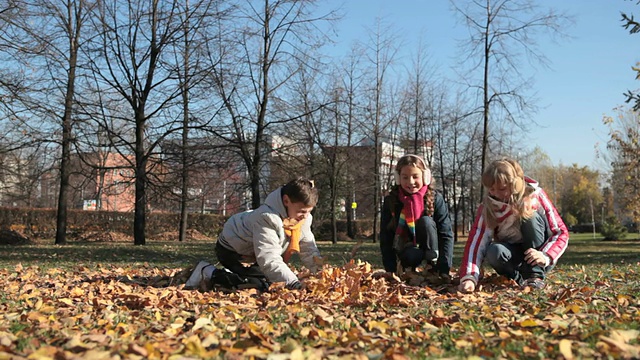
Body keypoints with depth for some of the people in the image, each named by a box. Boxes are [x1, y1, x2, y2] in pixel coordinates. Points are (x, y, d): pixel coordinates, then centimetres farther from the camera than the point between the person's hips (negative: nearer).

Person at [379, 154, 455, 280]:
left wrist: (444, 269, -26)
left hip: (431, 251, 1)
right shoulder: (390, 201, -10)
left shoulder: (435, 199, -13)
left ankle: (433, 267, -16)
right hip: (406, 254, 0)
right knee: (412, 255, -36)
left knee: (425, 221, -27)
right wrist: (391, 271, -18)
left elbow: (446, 234, -16)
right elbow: (385, 238, -9)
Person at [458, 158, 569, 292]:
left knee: (531, 216, -26)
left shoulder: (535, 196, -15)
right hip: (512, 256, 0)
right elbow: (476, 241, -25)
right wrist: (469, 277, -41)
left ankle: (536, 275, -21)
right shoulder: (488, 206, -14)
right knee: (494, 252, -34)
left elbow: (561, 233, -15)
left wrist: (545, 257, -34)